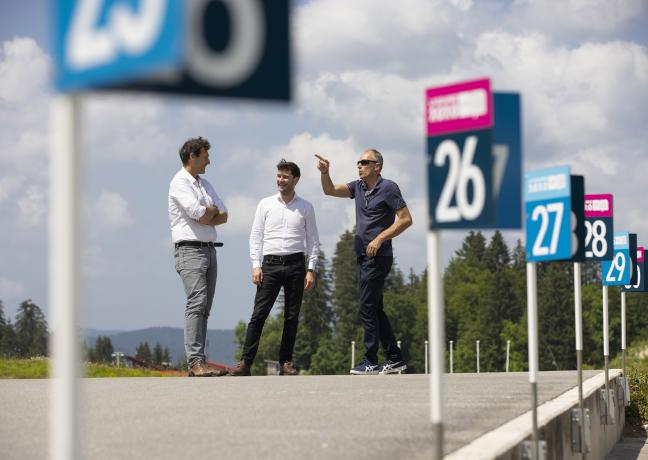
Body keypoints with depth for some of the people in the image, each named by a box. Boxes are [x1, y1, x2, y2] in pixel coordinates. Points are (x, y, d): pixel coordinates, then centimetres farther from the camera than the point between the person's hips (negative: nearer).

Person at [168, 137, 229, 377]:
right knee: (196, 303, -19)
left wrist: (206, 216, -6)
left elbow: (223, 215, 14)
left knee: (204, 308, 4)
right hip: (190, 249, -8)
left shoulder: (205, 184, 21)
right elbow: (198, 212, -18)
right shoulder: (180, 182, -5)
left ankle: (198, 364, 3)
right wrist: (212, 209, 3)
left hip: (209, 249, 8)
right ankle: (195, 362, -26)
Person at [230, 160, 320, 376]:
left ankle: (286, 363, 9)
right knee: (258, 314, -6)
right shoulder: (266, 204, 8)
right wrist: (256, 265, -3)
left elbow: (313, 240, 8)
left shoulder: (306, 208, 7)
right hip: (270, 263, 0)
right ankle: (245, 362, -8)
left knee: (292, 317, 3)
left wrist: (311, 269, 0)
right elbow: (256, 236, 7)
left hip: (296, 264, 1)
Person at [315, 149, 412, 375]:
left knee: (367, 307, -10)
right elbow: (330, 190, 10)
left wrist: (379, 238, -15)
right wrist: (325, 172, -9)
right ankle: (395, 359, 15)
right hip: (363, 256, 8)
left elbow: (406, 219, -11)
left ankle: (370, 362, -6)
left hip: (377, 257, -8)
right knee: (375, 309, 10)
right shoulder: (359, 187, 13)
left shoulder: (388, 188, -9)